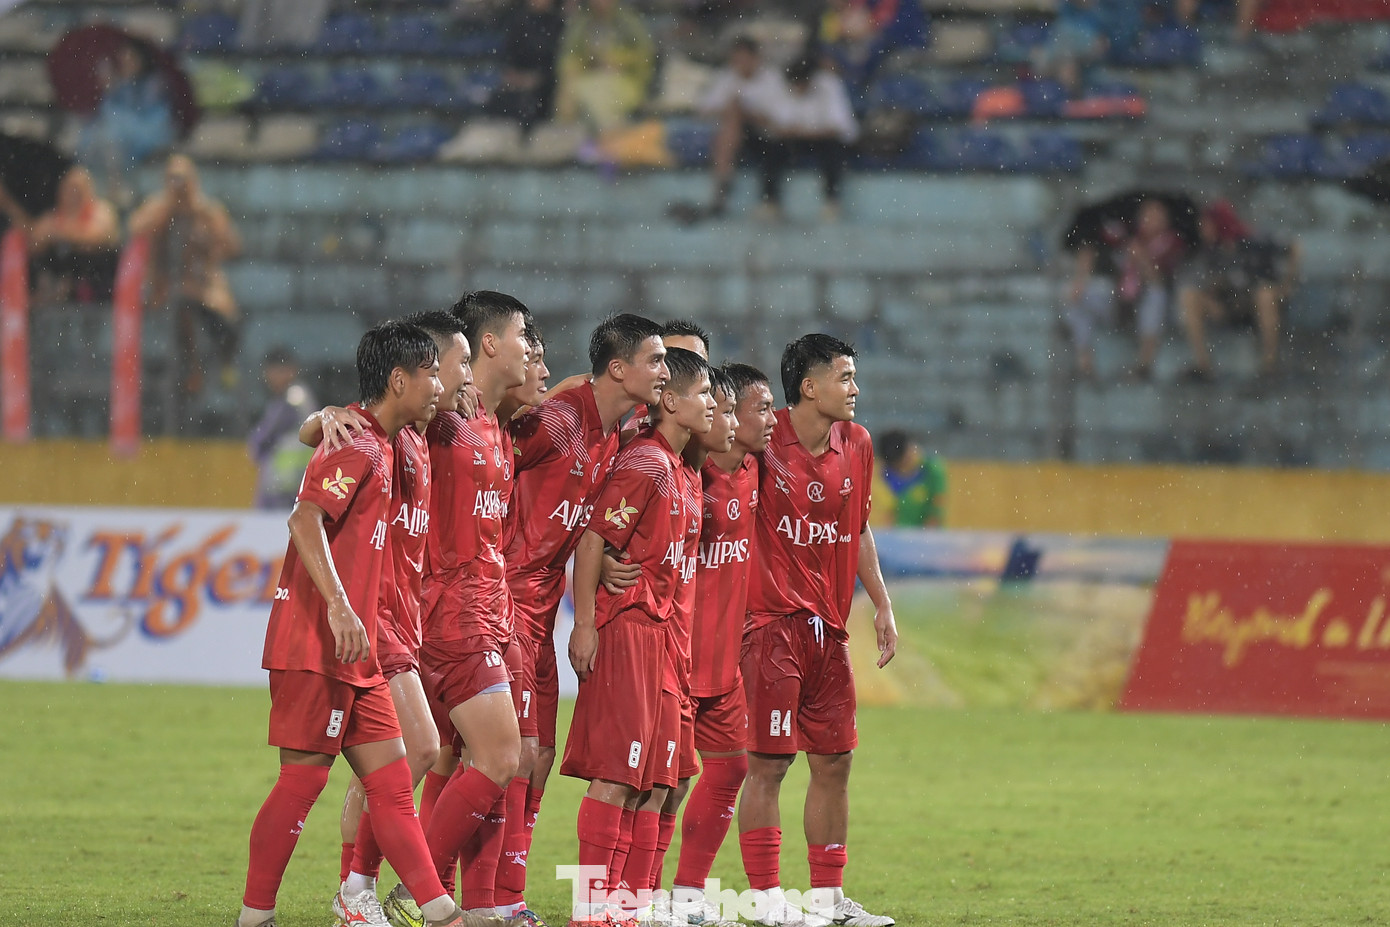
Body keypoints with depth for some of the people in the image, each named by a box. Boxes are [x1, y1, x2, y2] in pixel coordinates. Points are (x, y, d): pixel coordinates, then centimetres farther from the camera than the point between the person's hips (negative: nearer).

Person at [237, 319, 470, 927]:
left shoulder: (380, 446, 15)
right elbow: (305, 519, -25)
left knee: (391, 783, 7)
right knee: (303, 779, -5)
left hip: (353, 654, 10)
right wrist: (339, 607, -35)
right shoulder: (359, 447, -14)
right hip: (315, 647, -10)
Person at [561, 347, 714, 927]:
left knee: (654, 780, 8)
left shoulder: (678, 470, 16)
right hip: (624, 628, -9)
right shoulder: (645, 464, -12)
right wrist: (585, 625, -19)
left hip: (661, 633, 9)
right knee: (616, 776, -10)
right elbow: (593, 540, -16)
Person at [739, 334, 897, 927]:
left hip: (828, 623, 7)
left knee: (835, 761, 10)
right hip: (773, 621, -7)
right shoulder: (764, 439, -11)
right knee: (769, 762, -7)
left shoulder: (856, 444, 10)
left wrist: (881, 605, 18)